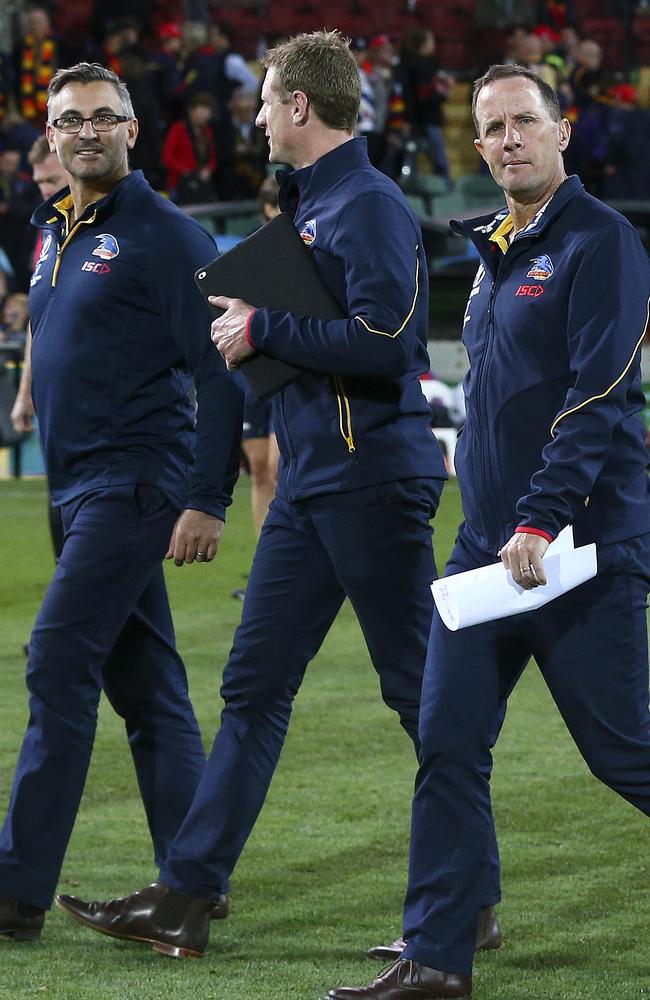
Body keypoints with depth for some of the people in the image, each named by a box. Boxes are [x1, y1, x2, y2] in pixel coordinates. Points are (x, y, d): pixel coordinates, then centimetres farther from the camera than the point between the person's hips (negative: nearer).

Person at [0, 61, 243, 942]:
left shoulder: (166, 237, -10)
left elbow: (220, 374, -13)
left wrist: (208, 501, -18)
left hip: (134, 487, -9)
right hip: (79, 488, 9)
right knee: (145, 688, 9)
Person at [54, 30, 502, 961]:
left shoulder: (371, 204, -14)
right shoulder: (310, 201, 15)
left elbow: (385, 339, -24)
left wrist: (265, 331, -16)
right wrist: (252, 314, 6)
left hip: (372, 478, -10)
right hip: (309, 482, 10)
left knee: (422, 690, -1)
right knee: (253, 685, 7)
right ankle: (186, 895, 8)